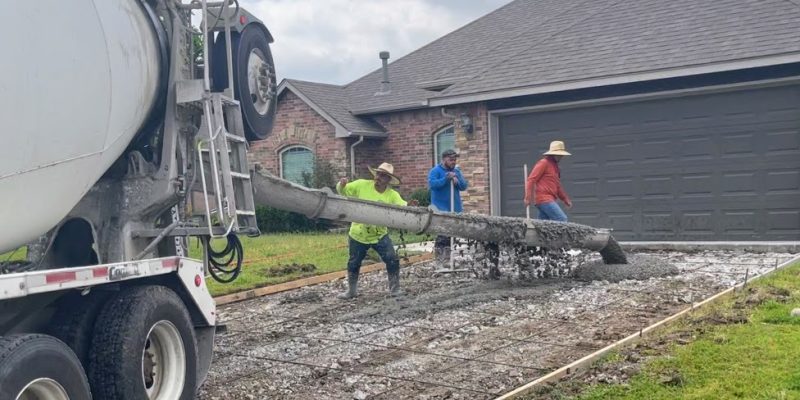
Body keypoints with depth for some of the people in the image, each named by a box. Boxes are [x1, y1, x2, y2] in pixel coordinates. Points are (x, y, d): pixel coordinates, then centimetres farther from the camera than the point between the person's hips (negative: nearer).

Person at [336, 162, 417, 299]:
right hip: (358, 235, 0)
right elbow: (343, 191, -1)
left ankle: (395, 289, 10)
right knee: (353, 264, 15)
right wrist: (341, 185, -23)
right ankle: (351, 290, 36)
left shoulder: (392, 195, -10)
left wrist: (409, 206, -47)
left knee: (392, 260, -9)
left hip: (380, 235, 0)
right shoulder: (361, 185, -10)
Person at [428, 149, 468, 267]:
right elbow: (432, 184, -18)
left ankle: (447, 260, 15)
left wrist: (457, 181, -11)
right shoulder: (435, 171, -3)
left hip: (455, 209, 6)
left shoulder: (457, 171, 14)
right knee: (442, 236, -10)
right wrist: (446, 179, -23)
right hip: (441, 210, -6)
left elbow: (464, 186, 8)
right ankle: (440, 262, -7)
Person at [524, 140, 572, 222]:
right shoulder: (544, 163, -5)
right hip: (543, 198, -9)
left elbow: (557, 187, 29)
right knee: (562, 219, -16)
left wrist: (565, 199, 19)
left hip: (549, 200, 9)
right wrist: (528, 197, -18)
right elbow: (531, 180, -11)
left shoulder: (555, 166, 23)